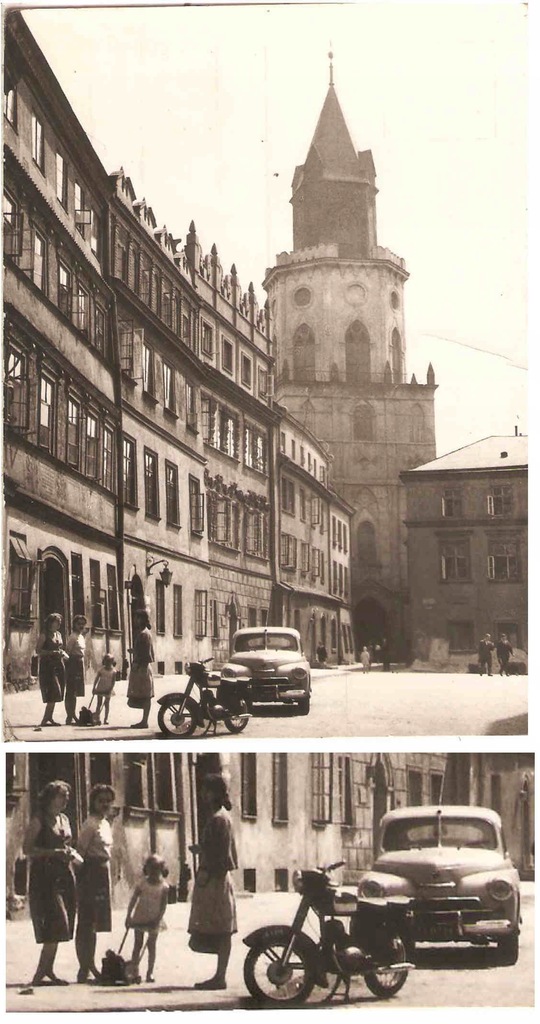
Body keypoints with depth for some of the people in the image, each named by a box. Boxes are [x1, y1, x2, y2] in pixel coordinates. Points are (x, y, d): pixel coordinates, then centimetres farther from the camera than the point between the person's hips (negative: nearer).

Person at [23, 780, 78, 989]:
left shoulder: (64, 819, 15)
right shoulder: (39, 820, -6)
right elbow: (27, 849, -12)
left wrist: (70, 854, 7)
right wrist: (55, 852, -18)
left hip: (64, 875, 7)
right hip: (45, 876, -7)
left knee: (59, 928, 6)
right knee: (55, 925, -13)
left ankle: (48, 970, 14)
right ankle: (39, 975, -8)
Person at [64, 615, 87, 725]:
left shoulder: (81, 637, 17)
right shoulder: (73, 636, -10)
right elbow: (68, 651, -16)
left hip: (80, 664, 9)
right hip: (73, 663, -9)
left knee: (75, 692, 13)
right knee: (71, 692, -8)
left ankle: (72, 716, 20)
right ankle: (70, 717, -8)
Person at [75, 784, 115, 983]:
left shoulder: (105, 823, 16)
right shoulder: (90, 823, -11)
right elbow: (80, 851, -16)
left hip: (103, 874, 9)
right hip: (90, 872, -9)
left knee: (93, 922, 13)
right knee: (86, 922, -7)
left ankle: (89, 966, 20)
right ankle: (85, 968, -5)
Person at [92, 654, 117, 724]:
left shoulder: (113, 671, -5)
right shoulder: (101, 670, -3)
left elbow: (113, 682, -6)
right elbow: (96, 679, -1)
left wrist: (110, 689, -16)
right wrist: (94, 688, -5)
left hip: (108, 690, 0)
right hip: (100, 689, 0)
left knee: (107, 704, 5)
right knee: (99, 703, 0)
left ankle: (106, 719, 11)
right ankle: (98, 718, -1)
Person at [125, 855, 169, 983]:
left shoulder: (164, 887, -6)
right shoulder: (142, 883, -5)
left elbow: (163, 905, -7)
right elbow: (133, 900, -4)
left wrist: (158, 919, -16)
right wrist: (128, 916, -9)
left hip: (154, 920, 0)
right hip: (140, 917, 0)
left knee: (152, 945, 2)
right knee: (137, 944, 3)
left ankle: (150, 972, 8)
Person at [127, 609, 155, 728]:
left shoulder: (143, 633, -14)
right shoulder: (146, 632, 16)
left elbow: (145, 653, -19)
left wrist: (137, 664, -18)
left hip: (141, 667, -10)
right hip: (143, 666, 10)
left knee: (144, 696, -8)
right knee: (145, 696, 10)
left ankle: (144, 721, -7)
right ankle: (144, 720, 12)